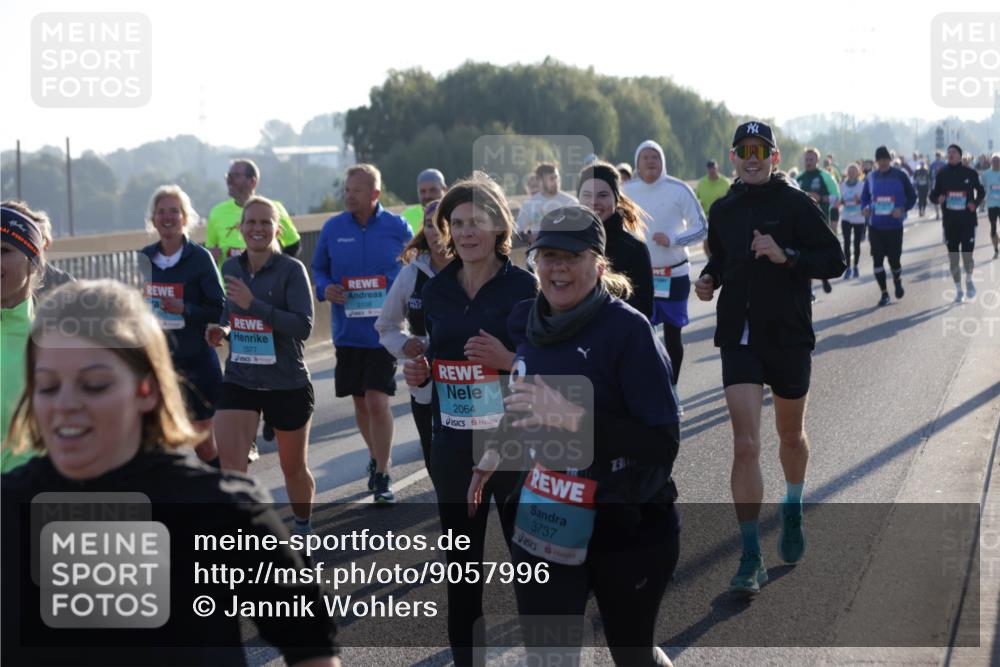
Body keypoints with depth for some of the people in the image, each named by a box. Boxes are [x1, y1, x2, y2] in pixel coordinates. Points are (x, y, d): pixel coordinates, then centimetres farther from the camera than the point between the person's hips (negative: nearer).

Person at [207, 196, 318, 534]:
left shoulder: (292, 270, -12)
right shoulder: (230, 268, 4)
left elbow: (303, 326, -23)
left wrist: (253, 303, -28)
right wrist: (222, 331, -2)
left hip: (287, 383, -3)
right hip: (238, 380, 3)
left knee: (293, 468, 15)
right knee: (230, 466, -15)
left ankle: (303, 528, 42)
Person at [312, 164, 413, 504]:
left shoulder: (398, 228, -3)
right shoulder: (333, 228, 2)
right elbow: (318, 269, 13)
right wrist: (326, 289, -9)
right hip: (348, 332, 3)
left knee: (377, 401, -11)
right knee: (361, 401, 13)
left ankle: (383, 475, -1)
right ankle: (376, 457, 37)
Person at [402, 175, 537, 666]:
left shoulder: (524, 287, -8)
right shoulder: (437, 290, 6)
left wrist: (509, 361, -23)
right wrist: (419, 373, -3)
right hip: (454, 447, 4)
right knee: (461, 564, 12)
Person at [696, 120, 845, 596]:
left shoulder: (795, 204, -6)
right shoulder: (722, 211, 6)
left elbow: (834, 260, -8)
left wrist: (786, 255, -22)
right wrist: (709, 277, 2)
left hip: (790, 337, -1)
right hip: (739, 338, 2)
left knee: (791, 436, 17)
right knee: (745, 446, -9)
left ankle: (792, 512, 47)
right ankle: (751, 559, -7)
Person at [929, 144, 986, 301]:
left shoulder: (970, 173, -2)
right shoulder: (942, 174, 2)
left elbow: (981, 192, 10)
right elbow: (933, 194, 8)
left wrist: (975, 204, -8)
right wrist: (938, 199, -14)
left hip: (968, 221, -2)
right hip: (949, 222, 2)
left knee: (967, 255, -9)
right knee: (953, 258, 6)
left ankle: (969, 280, 21)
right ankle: (958, 289, 22)